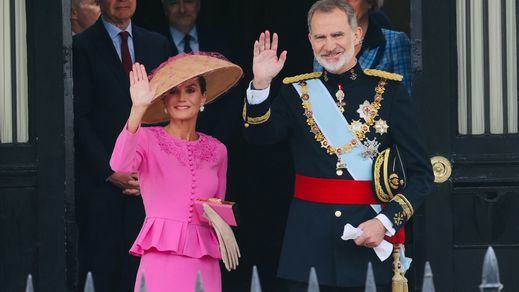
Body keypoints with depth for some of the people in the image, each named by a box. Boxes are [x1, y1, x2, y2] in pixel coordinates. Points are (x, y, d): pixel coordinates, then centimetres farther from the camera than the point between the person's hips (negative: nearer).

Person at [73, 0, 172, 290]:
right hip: (100, 180, -3)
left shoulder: (157, 45, 14)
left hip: (148, 180, 4)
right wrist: (110, 171, -11)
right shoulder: (81, 46, -1)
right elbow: (80, 118, -5)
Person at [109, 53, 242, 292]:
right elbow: (119, 165, -21)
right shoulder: (148, 139, 1)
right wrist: (138, 109, -30)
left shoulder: (217, 151, 13)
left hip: (204, 267, 4)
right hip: (161, 261, -4)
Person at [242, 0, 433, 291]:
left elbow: (421, 174, -1)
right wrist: (261, 84, -25)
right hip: (309, 244, 1)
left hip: (370, 237, -1)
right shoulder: (297, 91, 7)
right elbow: (260, 134, -10)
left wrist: (385, 222, -13)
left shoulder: (390, 91, 1)